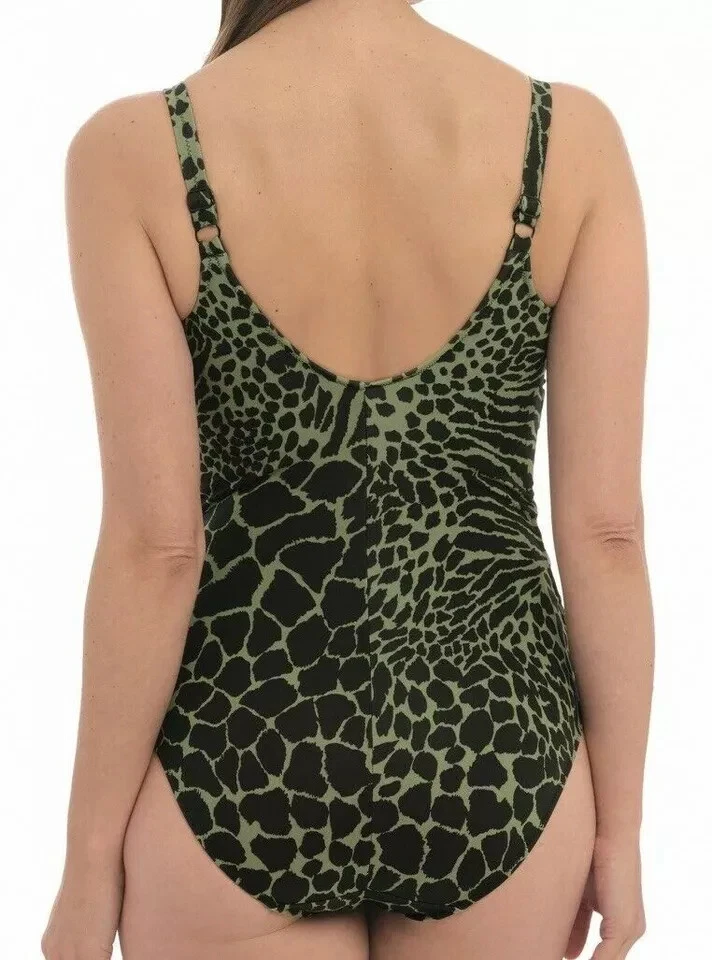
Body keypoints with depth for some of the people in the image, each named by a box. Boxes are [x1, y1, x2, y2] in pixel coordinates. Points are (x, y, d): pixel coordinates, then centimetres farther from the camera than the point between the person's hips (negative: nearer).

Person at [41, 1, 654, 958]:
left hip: (242, 771, -1)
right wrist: (621, 825, 5)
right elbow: (605, 527, -7)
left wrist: (89, 857, -1)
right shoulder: (573, 136, -7)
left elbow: (156, 544, -14)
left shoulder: (136, 151, -12)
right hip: (495, 765, 2)